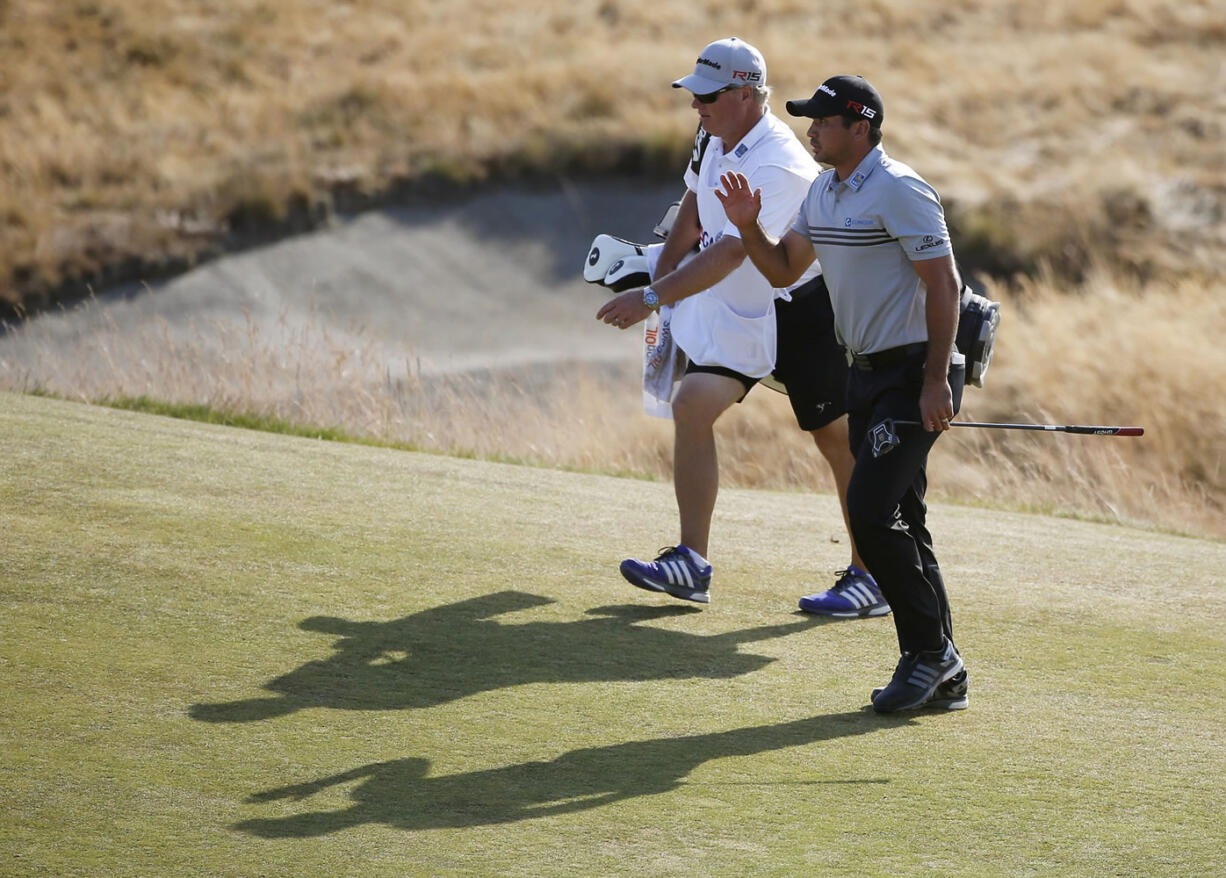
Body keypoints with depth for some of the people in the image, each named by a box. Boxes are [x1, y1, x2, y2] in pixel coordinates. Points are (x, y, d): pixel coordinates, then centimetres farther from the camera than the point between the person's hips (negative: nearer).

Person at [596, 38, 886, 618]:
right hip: (735, 310, 8)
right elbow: (695, 206, 19)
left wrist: (652, 298, -38)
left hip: (802, 312, -8)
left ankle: (869, 578, 8)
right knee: (692, 405, -6)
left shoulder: (778, 167, -28)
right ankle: (691, 564, -5)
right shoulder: (714, 137, 0)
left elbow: (731, 252, -35)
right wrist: (660, 276, 19)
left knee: (837, 439, 0)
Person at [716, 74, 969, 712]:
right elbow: (784, 269, 21)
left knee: (871, 510, -17)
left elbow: (943, 283, -18)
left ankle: (931, 651, -7)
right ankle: (943, 677, 12)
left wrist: (936, 379, -22)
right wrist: (748, 227, 1)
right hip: (866, 372, 9)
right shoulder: (823, 192, 13)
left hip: (914, 372, -9)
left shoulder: (899, 191, -15)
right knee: (895, 522, 8)